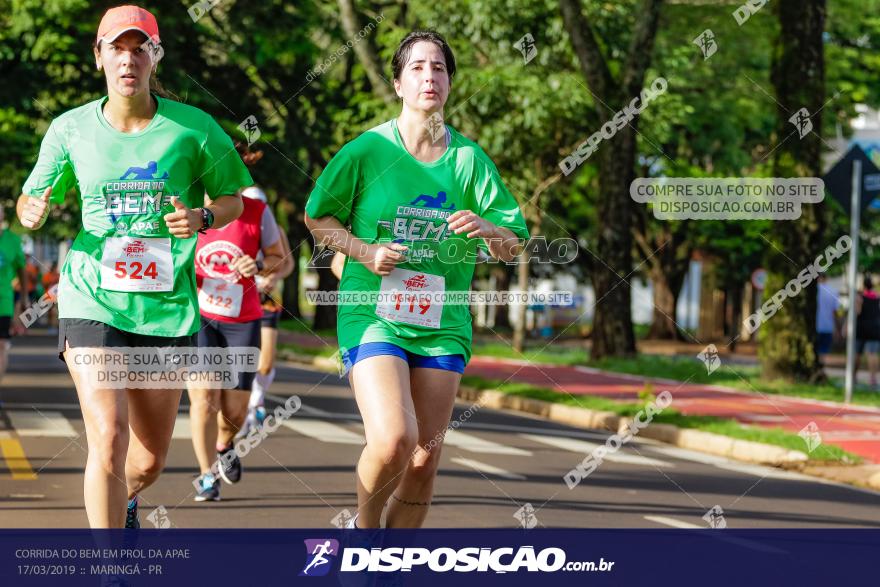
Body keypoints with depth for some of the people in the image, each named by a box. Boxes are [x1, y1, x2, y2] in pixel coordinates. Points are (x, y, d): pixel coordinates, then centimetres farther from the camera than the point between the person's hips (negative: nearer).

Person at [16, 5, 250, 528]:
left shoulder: (193, 128, -2)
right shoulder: (71, 129, 1)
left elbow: (232, 199, 9)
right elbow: (33, 200, 13)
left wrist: (202, 219, -13)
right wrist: (33, 211, -11)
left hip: (168, 307, 1)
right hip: (93, 301, -1)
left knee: (149, 460, 12)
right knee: (108, 437, -20)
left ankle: (123, 501, 49)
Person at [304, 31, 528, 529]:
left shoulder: (470, 159, 4)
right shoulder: (367, 150, -3)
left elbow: (515, 244, 7)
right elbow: (317, 217, 8)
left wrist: (487, 230, -15)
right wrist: (363, 251, -9)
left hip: (442, 324, 3)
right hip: (374, 318, -3)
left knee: (424, 461, 5)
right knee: (393, 442, -22)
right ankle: (364, 525, 8)